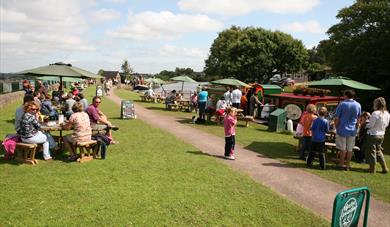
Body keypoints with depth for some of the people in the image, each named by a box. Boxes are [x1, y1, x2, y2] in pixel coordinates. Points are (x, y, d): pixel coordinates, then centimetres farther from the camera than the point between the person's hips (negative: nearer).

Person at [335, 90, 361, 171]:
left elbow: (337, 118, -10)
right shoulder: (358, 105, 2)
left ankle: (341, 164, 11)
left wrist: (336, 127, 2)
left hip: (342, 130, -3)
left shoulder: (342, 104, -11)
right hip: (352, 130, 3)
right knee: (350, 149, 9)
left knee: (342, 149, 5)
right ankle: (347, 165, 15)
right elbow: (358, 118, 10)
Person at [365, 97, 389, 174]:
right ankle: (384, 168, 25)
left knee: (372, 151, 7)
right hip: (381, 135, 7)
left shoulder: (375, 113, -22)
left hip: (373, 135, -7)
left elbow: (370, 125, -19)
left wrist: (365, 124, 0)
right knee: (378, 151, 22)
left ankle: (372, 169, 16)